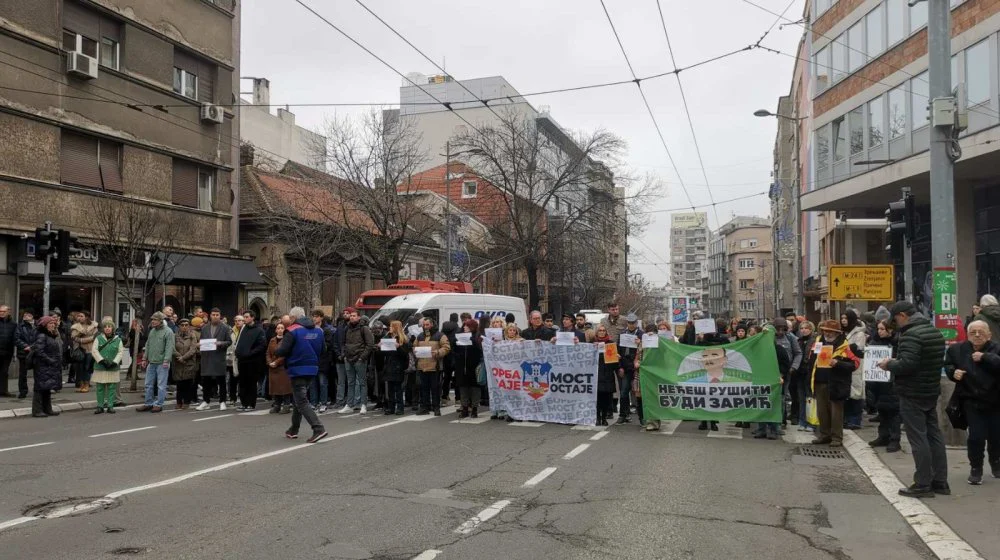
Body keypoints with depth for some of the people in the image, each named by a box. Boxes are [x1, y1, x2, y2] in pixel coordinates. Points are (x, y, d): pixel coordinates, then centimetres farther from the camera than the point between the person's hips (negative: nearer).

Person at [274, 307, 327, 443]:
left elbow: (283, 351, -16)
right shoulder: (318, 330, 7)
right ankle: (293, 430, 31)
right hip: (312, 369, 7)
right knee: (299, 399, 21)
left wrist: (275, 351, 5)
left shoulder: (292, 331, -13)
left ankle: (318, 429, -18)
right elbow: (322, 350, 9)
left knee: (301, 402, -5)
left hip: (298, 369, -7)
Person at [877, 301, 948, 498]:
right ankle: (940, 481, 20)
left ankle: (923, 484, 0)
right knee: (934, 434, 14)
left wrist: (889, 365, -9)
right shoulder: (935, 331, 11)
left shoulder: (911, 335, -20)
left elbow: (907, 365, -29)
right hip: (931, 392, 9)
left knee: (918, 438, -4)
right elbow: (937, 362, 18)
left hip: (912, 394, -9)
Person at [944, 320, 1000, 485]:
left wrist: (985, 357, -28)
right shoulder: (957, 349, 0)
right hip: (972, 400, 0)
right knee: (976, 436, -7)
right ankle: (976, 468, 12)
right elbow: (948, 365, 14)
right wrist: (953, 372, -5)